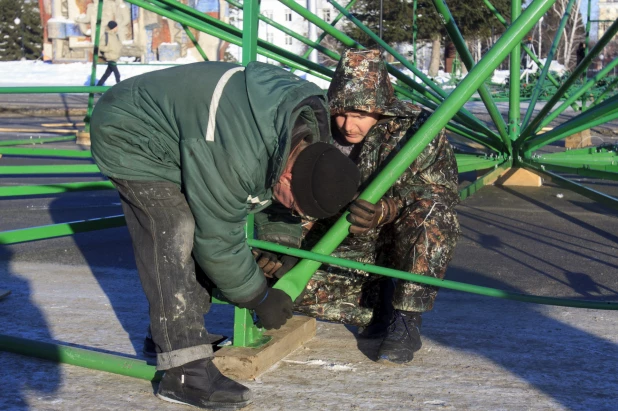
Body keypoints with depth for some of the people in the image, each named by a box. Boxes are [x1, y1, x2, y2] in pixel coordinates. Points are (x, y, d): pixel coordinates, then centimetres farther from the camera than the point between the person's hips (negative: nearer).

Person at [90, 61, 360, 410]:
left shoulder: (312, 115, -14)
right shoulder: (232, 159, -40)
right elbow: (219, 240, -26)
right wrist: (260, 298, -13)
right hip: (128, 137, -9)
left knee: (195, 231, 6)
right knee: (174, 235, -20)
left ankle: (169, 335, 21)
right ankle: (185, 372, -18)